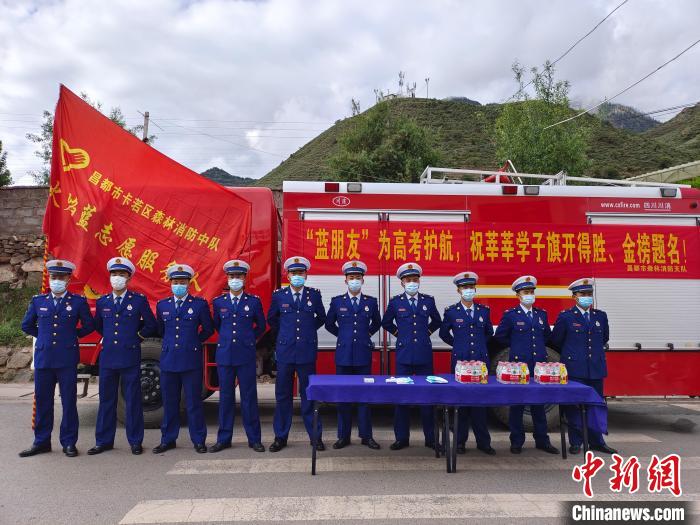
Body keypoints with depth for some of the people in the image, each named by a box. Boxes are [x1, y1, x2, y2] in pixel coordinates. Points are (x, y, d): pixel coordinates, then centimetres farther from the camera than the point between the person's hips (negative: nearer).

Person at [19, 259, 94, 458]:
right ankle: (41, 442, 23)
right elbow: (26, 325, 20)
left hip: (67, 359, -3)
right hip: (43, 358, 3)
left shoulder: (78, 301, 1)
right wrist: (44, 336, 14)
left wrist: (72, 335, 6)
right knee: (42, 401, 10)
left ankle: (69, 443, 13)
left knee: (69, 402, 3)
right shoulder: (38, 301, 8)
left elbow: (89, 326, 9)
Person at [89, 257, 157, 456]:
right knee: (106, 400, 11)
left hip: (130, 358, -3)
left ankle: (135, 441, 13)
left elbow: (151, 326, 5)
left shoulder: (139, 300, -1)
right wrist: (110, 337, 14)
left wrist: (136, 336, 5)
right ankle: (104, 441, 22)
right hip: (107, 357, 3)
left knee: (133, 401, 3)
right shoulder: (102, 302, 9)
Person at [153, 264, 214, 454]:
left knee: (194, 402, 3)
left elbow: (208, 330, 8)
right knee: (169, 402, 11)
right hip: (168, 359, 3)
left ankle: (198, 440, 13)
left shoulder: (200, 304, -1)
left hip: (191, 359, -3)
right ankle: (168, 440, 23)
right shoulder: (162, 305, 9)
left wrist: (193, 342, 9)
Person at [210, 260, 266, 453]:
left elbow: (261, 326, 13)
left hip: (246, 355, -1)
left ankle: (254, 439, 12)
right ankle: (223, 439, 19)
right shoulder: (218, 302, 6)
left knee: (249, 397, 3)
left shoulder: (254, 301, 1)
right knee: (225, 397, 8)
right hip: (224, 355, 2)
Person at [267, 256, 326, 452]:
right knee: (283, 394, 7)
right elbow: (272, 319, 17)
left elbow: (321, 318, 16)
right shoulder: (279, 295, 2)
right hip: (285, 350, 0)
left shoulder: (314, 294, 2)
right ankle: (280, 437, 19)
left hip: (307, 350, 0)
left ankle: (315, 436, 17)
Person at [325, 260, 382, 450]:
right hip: (343, 354, 0)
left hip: (363, 355, 0)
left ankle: (366, 435, 15)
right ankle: (344, 436, 15)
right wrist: (343, 335, 11)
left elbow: (377, 323, 21)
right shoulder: (337, 301, 3)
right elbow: (329, 324, 16)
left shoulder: (371, 302, 4)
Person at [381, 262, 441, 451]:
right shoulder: (395, 302, 2)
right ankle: (402, 438, 13)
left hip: (424, 355, 1)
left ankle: (430, 438, 15)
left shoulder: (428, 300, 6)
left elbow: (436, 321, 22)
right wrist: (399, 334, 9)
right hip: (404, 354, -1)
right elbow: (386, 323, 17)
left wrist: (426, 333, 12)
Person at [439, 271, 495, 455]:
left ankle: (483, 442, 12)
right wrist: (458, 345, 10)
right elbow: (444, 333, 14)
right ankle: (461, 441, 13)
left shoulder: (484, 310, 8)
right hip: (460, 361, -1)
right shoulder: (451, 311, 1)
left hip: (481, 361, 2)